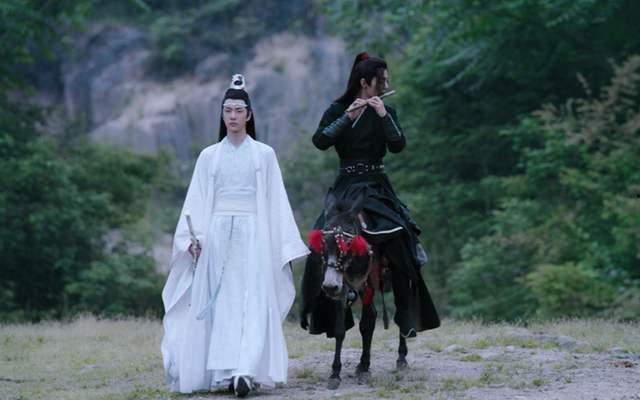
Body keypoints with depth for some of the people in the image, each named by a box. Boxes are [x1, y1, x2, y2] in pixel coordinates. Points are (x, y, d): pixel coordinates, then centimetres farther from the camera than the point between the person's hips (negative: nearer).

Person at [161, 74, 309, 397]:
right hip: (217, 235, 1)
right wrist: (192, 237, -7)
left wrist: (284, 246, 3)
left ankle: (244, 372, -21)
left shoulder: (264, 154, 9)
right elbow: (196, 201, 7)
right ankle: (222, 371, -2)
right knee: (218, 304, -4)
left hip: (253, 235, -1)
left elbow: (276, 202, 8)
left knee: (252, 303, -12)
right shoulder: (208, 156, 11)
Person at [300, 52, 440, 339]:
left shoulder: (387, 112, 9)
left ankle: (408, 316, -17)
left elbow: (398, 146, -5)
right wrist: (348, 117, -20)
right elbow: (319, 141, -12)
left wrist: (383, 116, -17)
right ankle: (323, 313, -1)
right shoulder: (338, 110, 3)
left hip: (377, 188, 1)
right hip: (346, 187, -1)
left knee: (400, 237, -20)